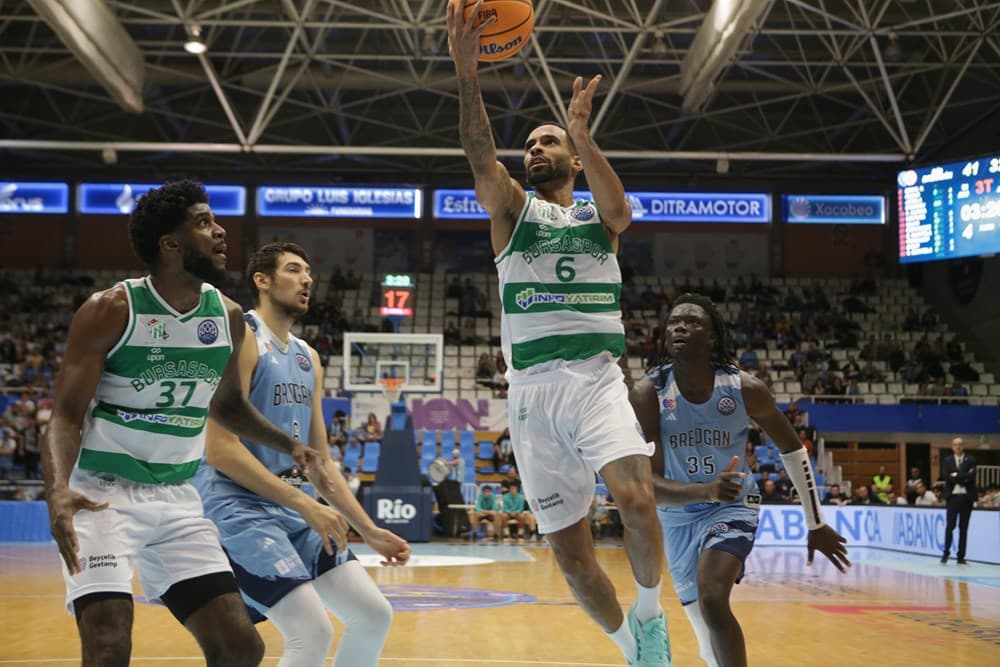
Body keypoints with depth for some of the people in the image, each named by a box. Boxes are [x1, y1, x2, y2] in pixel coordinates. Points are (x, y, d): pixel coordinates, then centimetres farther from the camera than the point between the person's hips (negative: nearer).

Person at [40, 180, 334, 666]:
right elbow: (67, 415, -15)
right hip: (103, 493, -5)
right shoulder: (110, 312, -14)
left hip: (178, 498, 5)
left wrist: (289, 446, 7)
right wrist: (58, 490, -33)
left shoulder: (228, 317, 2)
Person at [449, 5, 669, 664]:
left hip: (597, 375, -1)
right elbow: (481, 157, -7)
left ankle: (651, 613, 1)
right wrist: (467, 73, -23)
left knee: (635, 495, -27)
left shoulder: (598, 216, 14)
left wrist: (583, 135, -28)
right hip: (533, 386, 1)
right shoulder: (512, 208, 13)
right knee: (571, 553, 2)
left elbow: (619, 207, -11)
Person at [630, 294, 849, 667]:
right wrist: (706, 490, -44)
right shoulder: (648, 394, -21)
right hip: (679, 516, 2)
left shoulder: (745, 389, -18)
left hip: (733, 505, -2)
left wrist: (816, 524, 4)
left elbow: (793, 449, -1)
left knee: (713, 599, -30)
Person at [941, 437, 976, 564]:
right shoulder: (947, 461, 8)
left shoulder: (970, 460, 5)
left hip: (966, 496, 0)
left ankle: (961, 556, 6)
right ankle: (946, 553, 9)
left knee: (964, 528, 3)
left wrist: (956, 476, -10)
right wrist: (964, 477, -11)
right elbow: (946, 477, -7)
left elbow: (971, 477, -11)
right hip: (953, 496, 0)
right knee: (949, 526, -1)